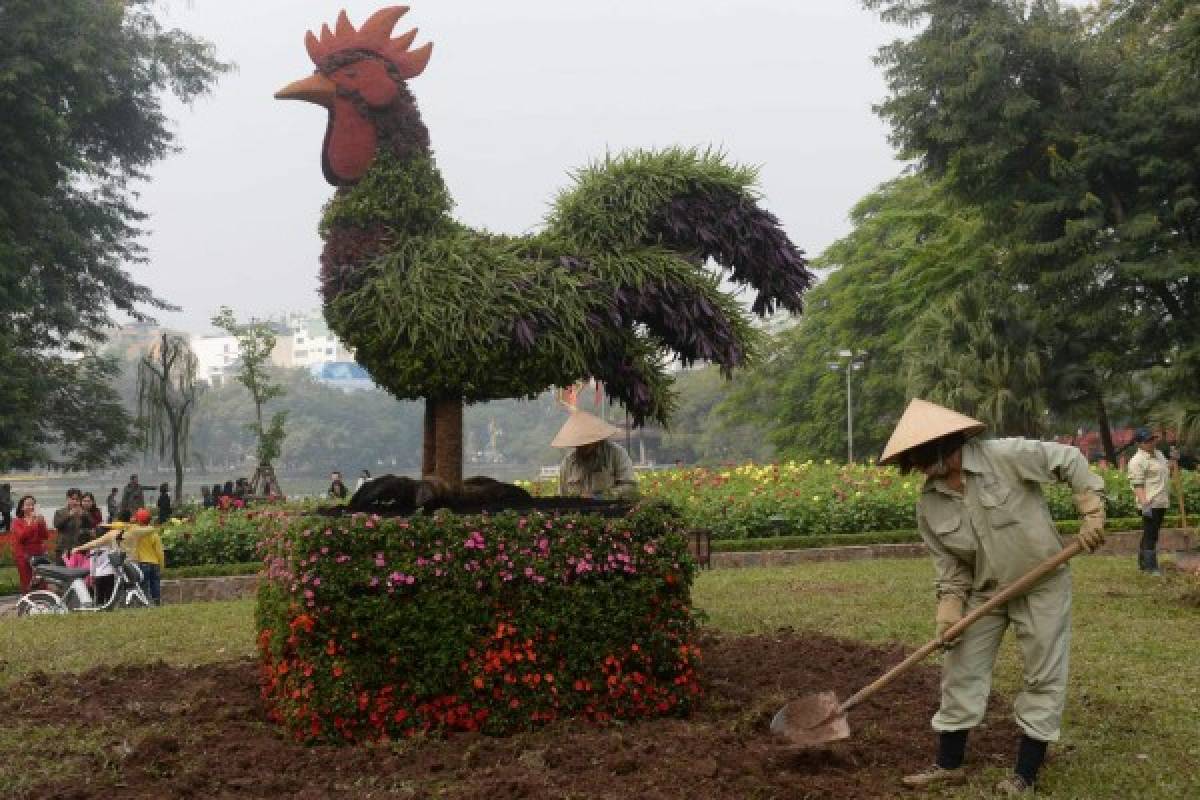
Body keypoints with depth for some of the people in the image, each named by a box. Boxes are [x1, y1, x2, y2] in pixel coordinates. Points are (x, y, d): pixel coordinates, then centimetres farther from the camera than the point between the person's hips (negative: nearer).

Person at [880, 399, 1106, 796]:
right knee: (962, 671, 6)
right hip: (984, 591, 4)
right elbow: (947, 561, -1)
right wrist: (950, 605, -12)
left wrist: (1092, 511, -21)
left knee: (1043, 676, 3)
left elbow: (1070, 459, -14)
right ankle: (949, 764, 20)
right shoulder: (929, 503, -9)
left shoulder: (1006, 455, -24)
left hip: (1042, 583, -4)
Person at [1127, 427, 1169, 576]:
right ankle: (1150, 567, -3)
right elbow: (1138, 485, -20)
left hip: (1162, 502, 9)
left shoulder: (1158, 454, 14)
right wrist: (1144, 504, -28)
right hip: (1150, 503, -9)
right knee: (1150, 535, -6)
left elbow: (1166, 474, 27)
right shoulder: (1137, 461, -14)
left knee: (1152, 534, 14)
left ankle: (1143, 563, 23)